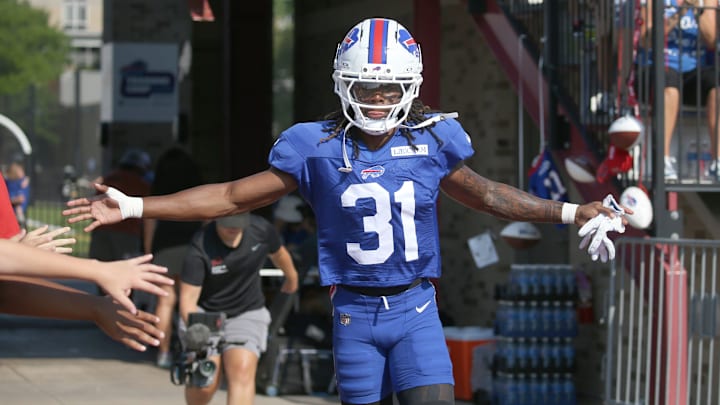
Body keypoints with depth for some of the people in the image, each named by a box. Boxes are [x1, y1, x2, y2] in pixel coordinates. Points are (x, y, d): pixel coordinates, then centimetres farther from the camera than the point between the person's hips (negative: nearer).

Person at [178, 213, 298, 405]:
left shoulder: (262, 230, -12)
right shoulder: (201, 247, -22)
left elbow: (278, 253, 13)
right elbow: (188, 298, -26)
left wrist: (291, 277, 33)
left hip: (248, 312, 2)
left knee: (242, 372, -22)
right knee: (205, 383, -9)